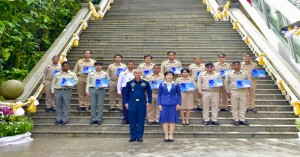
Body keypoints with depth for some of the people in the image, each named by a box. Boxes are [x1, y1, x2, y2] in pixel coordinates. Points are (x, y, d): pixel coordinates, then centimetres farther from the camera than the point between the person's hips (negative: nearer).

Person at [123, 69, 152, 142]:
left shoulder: (145, 83, 2)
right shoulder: (129, 83, 1)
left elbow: (149, 92, 9)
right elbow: (125, 93, 7)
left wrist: (148, 102, 1)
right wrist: (125, 102, 1)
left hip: (142, 104, 0)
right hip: (132, 104, 0)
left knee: (141, 121, 5)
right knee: (132, 121, 5)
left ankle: (139, 136, 15)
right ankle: (133, 136, 15)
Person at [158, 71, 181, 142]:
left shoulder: (176, 85, 4)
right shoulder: (162, 85, 4)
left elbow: (179, 95, 7)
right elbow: (159, 95, 7)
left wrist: (178, 104, -2)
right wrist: (159, 104, -1)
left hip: (173, 104, 0)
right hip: (164, 104, 0)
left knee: (172, 120, 2)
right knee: (165, 120, 2)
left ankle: (171, 135, 11)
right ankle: (166, 135, 11)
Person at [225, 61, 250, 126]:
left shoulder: (245, 73, 5)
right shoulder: (230, 74, 3)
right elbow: (226, 83, 7)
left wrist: (246, 89, -4)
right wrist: (228, 91, 3)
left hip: (243, 91, 1)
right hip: (233, 91, -1)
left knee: (242, 106, 5)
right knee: (234, 106, 2)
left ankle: (242, 119, 14)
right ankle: (236, 120, 11)